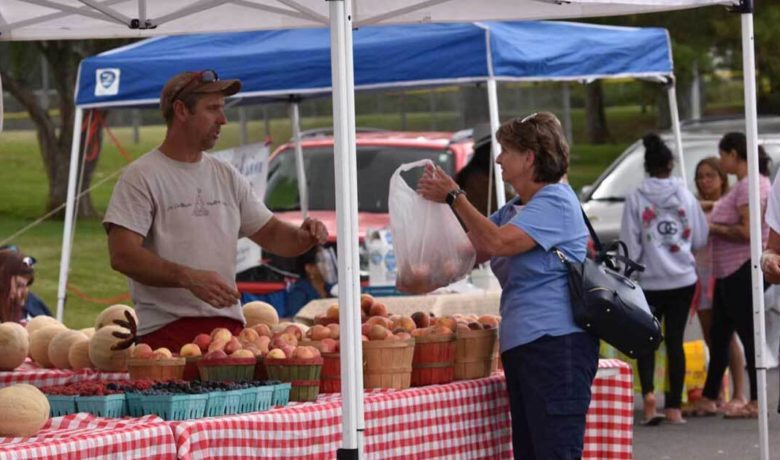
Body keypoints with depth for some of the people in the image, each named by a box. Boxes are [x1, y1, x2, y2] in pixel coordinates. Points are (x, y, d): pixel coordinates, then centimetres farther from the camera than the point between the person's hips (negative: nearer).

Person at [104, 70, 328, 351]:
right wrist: (189, 278, -24)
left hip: (229, 326, 6)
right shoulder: (141, 177, -2)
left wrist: (303, 237, -1)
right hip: (166, 330, -6)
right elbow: (122, 255, -12)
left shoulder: (227, 177, 18)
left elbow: (270, 234, 23)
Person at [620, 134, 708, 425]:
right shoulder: (685, 196, -1)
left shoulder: (636, 199, -7)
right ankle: (674, 406, 6)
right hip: (683, 280, 2)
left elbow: (630, 245, -7)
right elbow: (700, 238, 5)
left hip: (649, 281, -2)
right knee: (675, 339, 7)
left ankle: (648, 391, -16)